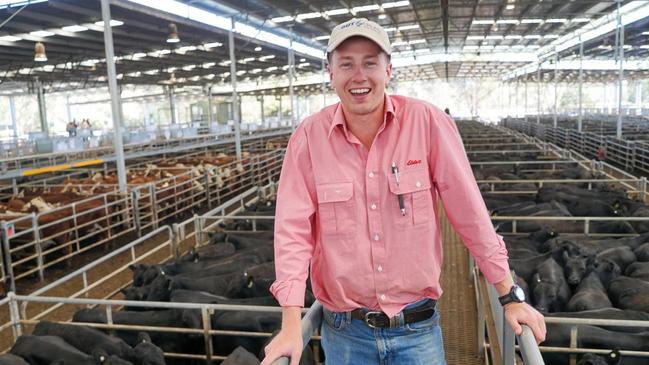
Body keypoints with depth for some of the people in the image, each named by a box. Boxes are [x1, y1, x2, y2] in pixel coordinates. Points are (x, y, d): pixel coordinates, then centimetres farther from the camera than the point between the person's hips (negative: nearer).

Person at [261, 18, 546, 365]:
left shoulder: (427, 122, -11)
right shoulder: (309, 136, -9)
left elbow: (470, 212, -8)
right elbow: (294, 228, -11)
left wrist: (510, 297, -3)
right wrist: (291, 325, -15)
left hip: (418, 327, -1)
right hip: (345, 331, 1)